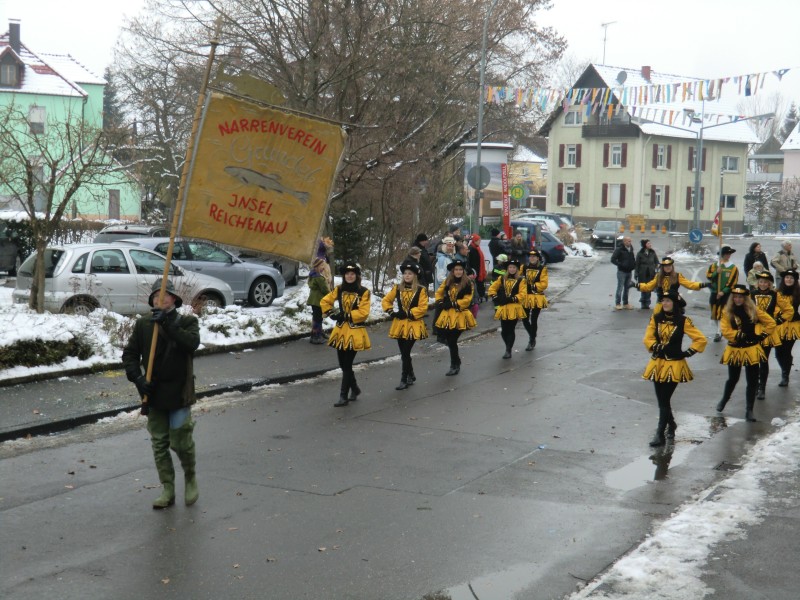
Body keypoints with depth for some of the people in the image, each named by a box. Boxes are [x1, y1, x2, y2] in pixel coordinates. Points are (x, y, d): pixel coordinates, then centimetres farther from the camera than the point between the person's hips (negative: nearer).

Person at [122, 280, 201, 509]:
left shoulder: (187, 322, -3)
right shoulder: (143, 324, 4)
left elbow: (192, 342, -23)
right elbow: (129, 354, 4)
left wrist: (168, 325, -30)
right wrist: (137, 378, -10)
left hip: (179, 393, -3)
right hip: (154, 394, 3)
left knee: (181, 442, -3)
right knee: (159, 444, 8)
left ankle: (190, 477, 24)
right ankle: (167, 490, 18)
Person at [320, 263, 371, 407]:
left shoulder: (363, 292, -8)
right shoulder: (338, 290, 7)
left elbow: (363, 312, -14)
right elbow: (324, 302, 16)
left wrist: (346, 315, -17)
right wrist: (330, 313, 1)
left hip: (355, 332, -5)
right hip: (341, 330, 5)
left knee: (347, 365, -5)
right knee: (343, 364, 11)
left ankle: (344, 396, 2)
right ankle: (355, 388, 33)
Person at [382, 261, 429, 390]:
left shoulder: (421, 290, -5)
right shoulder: (397, 288, 6)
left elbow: (423, 307, -11)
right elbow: (385, 301, 13)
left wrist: (408, 313, -15)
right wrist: (391, 311, -2)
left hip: (413, 325, -4)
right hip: (400, 324, 4)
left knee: (405, 352, -8)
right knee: (404, 352, 9)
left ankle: (404, 379, 0)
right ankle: (411, 376, 27)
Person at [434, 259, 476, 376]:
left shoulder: (467, 283, -8)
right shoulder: (447, 282, 6)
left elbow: (467, 300, -13)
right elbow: (439, 293, 15)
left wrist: (453, 304, -18)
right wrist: (440, 302, -3)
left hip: (459, 315, -5)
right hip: (448, 315, 5)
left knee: (452, 340, -7)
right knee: (448, 339, 9)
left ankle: (454, 366, 5)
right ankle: (456, 361, 30)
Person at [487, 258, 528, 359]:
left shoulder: (521, 280, 0)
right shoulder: (502, 279, 11)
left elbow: (523, 293, -10)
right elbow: (492, 288, 15)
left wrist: (512, 299, -19)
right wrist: (495, 297, -1)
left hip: (514, 308, -3)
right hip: (503, 308, 3)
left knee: (511, 329, -4)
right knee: (504, 330, 4)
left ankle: (508, 350, 0)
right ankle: (508, 348, 24)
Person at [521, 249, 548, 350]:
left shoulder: (542, 269, -4)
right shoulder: (524, 268, 6)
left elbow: (544, 284, -10)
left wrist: (534, 286, -20)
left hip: (537, 298, -3)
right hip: (525, 297, 3)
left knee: (533, 320, 2)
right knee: (525, 320, 5)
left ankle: (532, 341, 14)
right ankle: (532, 336, 29)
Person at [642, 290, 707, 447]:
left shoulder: (683, 321, -7)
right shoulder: (656, 318, 3)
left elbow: (701, 339, -5)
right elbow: (648, 339, 0)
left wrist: (687, 353, -8)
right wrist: (657, 347, -17)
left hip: (674, 365, -4)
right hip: (657, 363, 4)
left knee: (664, 400, -7)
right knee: (661, 400, 10)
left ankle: (660, 434, -3)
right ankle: (671, 425, 35)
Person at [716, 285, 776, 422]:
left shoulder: (753, 310, -2)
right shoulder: (727, 312, -5)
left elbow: (771, 323, 3)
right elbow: (726, 331, -14)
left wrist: (762, 336, -4)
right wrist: (742, 335, -19)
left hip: (752, 350, 0)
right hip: (735, 350, 0)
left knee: (752, 381, 1)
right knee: (733, 379, 14)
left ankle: (749, 410, 9)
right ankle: (723, 401, 40)